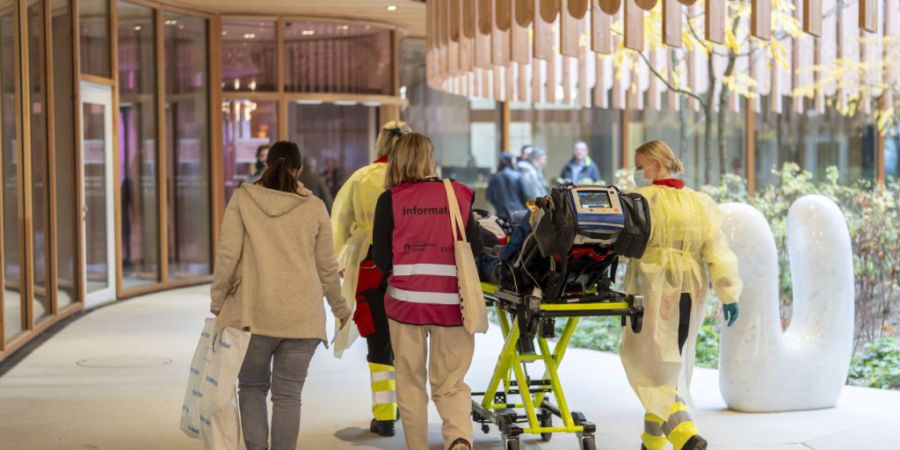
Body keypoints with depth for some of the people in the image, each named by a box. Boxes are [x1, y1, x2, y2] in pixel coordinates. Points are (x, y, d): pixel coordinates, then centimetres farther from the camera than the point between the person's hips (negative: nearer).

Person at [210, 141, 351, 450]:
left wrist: (217, 302, 6)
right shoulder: (314, 207, 3)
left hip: (255, 312, 0)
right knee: (288, 394, 7)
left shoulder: (242, 199, 1)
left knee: (252, 385, 16)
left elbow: (227, 255, -5)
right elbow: (327, 267, 7)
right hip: (302, 317, 1)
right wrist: (340, 308, 21)